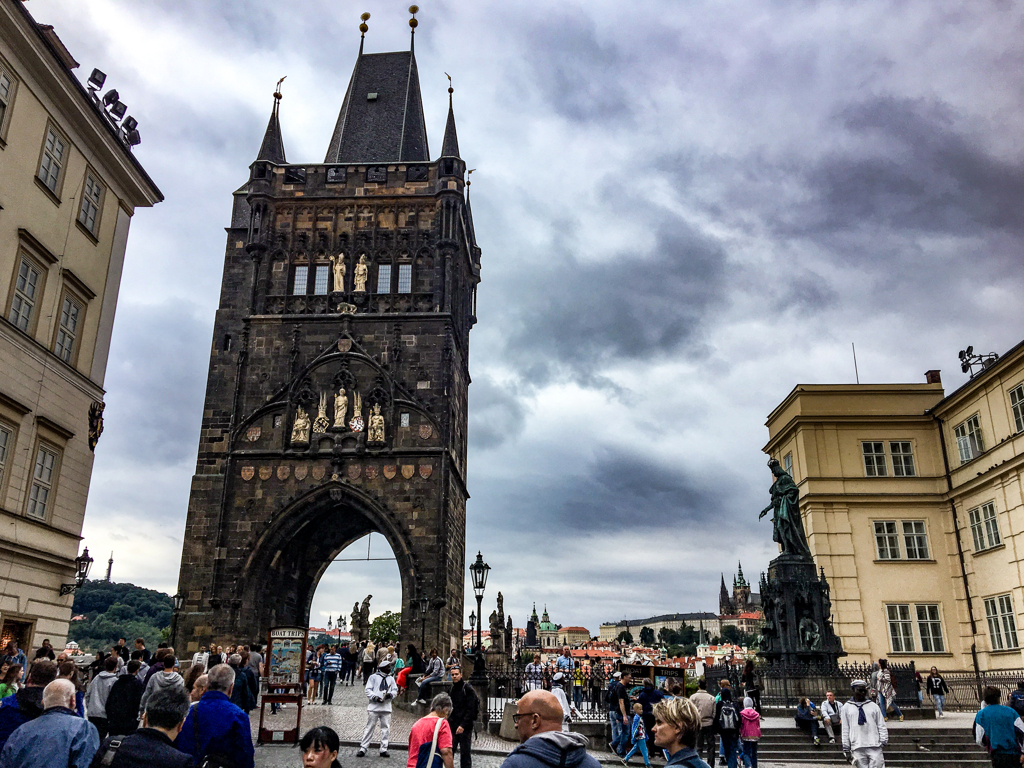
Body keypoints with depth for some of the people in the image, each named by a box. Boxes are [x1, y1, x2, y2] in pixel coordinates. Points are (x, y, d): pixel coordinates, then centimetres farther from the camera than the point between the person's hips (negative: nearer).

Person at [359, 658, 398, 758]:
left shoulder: (391, 679, 14)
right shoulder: (373, 677, 2)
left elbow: (395, 690, 13)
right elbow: (368, 690, -2)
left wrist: (391, 694, -9)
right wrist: (375, 697, -16)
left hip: (386, 708, 4)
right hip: (374, 707, -4)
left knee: (386, 728, 4)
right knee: (370, 728, -2)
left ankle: (383, 749, 12)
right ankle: (363, 748, 4)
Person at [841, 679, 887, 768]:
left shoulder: (873, 706, 10)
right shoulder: (846, 708, 8)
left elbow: (882, 726, 10)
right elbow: (845, 730, 8)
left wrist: (883, 741, -1)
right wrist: (846, 749, 5)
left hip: (875, 747, 0)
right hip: (857, 748, 0)